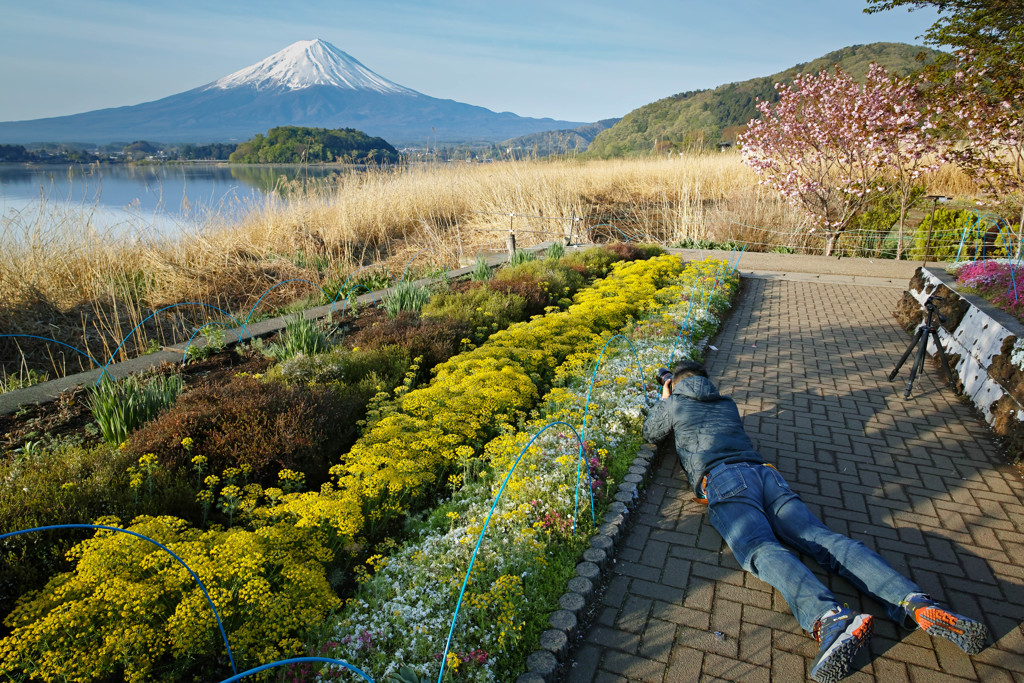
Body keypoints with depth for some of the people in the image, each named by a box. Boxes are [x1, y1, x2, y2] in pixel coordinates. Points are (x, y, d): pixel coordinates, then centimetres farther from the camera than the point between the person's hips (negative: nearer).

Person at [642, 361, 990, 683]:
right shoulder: (727, 403, 36)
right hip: (763, 472, 6)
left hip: (721, 479, -5)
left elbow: (650, 434, 39)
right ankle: (916, 602, -33)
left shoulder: (673, 405, 21)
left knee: (760, 550, -29)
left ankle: (829, 618, -56)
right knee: (823, 539, -12)